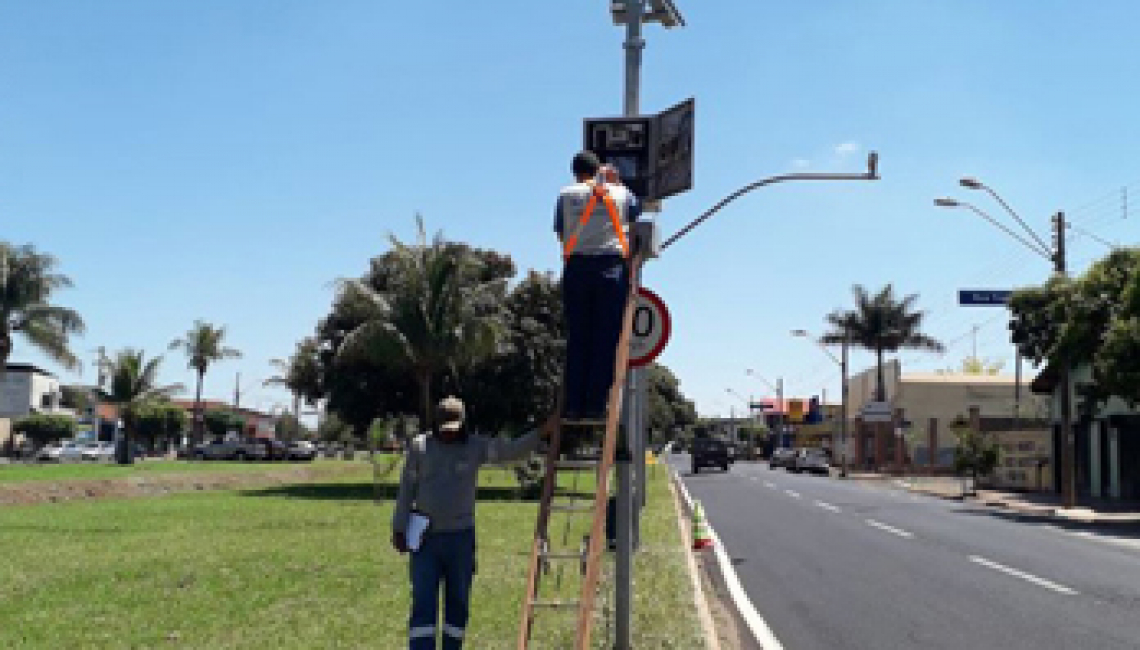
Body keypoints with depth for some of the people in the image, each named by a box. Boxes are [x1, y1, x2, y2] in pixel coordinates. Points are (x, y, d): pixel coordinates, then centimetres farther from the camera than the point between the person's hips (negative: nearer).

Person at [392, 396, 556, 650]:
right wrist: (399, 529, 1)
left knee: (458, 603, 8)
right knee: (423, 604, -5)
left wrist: (541, 432, -18)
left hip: (461, 537, 1)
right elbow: (406, 489, 2)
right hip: (425, 538, -1)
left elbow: (513, 450, -6)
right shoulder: (419, 446, -2)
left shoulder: (476, 446, -1)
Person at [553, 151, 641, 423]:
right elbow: (636, 212, 27)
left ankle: (573, 406, 0)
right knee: (605, 339, -1)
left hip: (577, 266, 1)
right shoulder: (621, 193, 10)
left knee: (576, 339, 4)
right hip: (612, 266, -1)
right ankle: (595, 406, -6)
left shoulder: (566, 194, 9)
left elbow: (560, 231, 12)